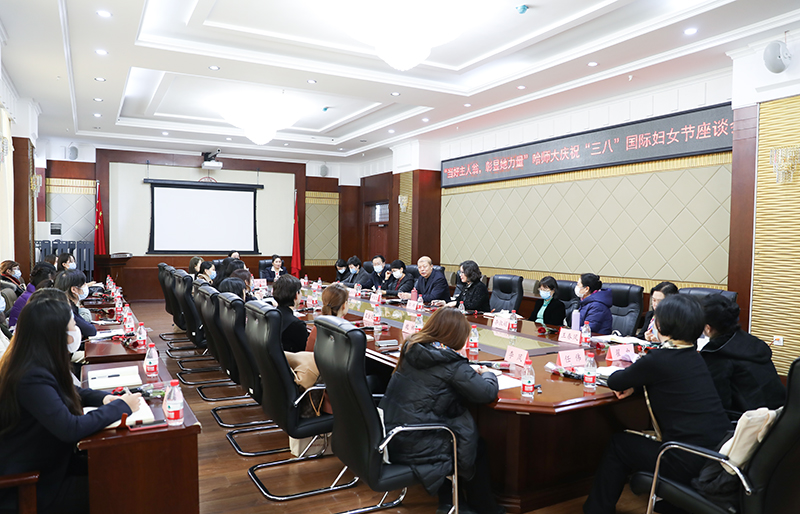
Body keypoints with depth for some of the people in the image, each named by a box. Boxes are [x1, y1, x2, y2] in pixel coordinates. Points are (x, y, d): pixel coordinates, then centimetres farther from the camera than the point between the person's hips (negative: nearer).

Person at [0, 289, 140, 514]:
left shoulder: (37, 364, -1)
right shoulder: (32, 378, -30)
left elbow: (67, 391, 15)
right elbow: (70, 428, -34)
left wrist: (103, 398, -4)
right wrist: (120, 406, -22)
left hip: (48, 462, 9)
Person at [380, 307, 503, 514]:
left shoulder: (411, 347, 3)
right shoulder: (452, 365, -18)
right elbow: (487, 393, -14)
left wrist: (471, 373, 14)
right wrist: (488, 375, 7)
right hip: (414, 448, -7)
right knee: (477, 448, 16)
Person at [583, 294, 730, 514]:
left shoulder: (658, 360, -16)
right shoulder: (694, 356, 8)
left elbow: (614, 382, -4)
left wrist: (629, 375, 18)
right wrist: (634, 384, 9)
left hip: (692, 463, -8)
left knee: (618, 444, 12)